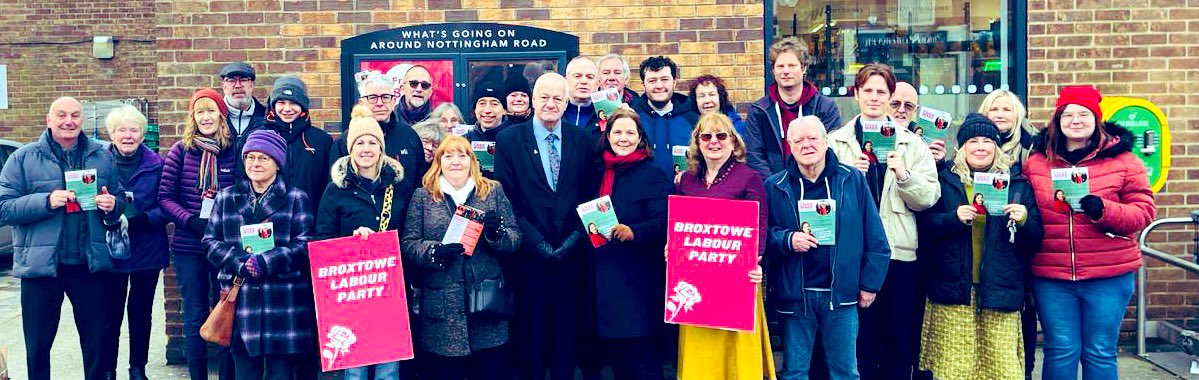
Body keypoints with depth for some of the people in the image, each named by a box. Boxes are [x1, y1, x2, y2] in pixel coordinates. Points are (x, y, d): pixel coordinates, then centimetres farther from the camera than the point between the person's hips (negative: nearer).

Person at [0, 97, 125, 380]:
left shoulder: (101, 156, 8)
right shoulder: (24, 158, 0)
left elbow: (120, 199, 14)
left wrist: (112, 206, -9)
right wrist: (46, 202, -20)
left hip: (90, 265, 2)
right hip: (41, 265, -2)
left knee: (97, 340, 9)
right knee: (38, 345, 9)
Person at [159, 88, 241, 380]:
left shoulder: (234, 151, 0)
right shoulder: (181, 150, 1)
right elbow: (164, 197, -1)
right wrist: (191, 220, -15)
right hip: (188, 248, 0)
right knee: (195, 316, 8)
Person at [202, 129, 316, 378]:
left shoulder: (295, 198, 5)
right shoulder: (226, 197, 14)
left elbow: (304, 246, -4)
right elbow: (210, 240, 7)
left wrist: (265, 262, -16)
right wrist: (239, 263, -10)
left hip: (284, 301, -2)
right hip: (240, 299, 2)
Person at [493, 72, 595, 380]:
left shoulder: (581, 141, 7)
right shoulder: (509, 140, 0)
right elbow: (506, 199, -5)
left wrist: (573, 240, -9)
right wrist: (539, 244, -12)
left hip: (570, 257, 2)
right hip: (529, 258, -2)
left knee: (566, 333, 11)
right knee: (531, 334, 7)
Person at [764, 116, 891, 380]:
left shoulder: (853, 180, 2)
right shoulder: (774, 187, 2)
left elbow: (875, 239, 4)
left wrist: (870, 283, 1)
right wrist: (787, 240, -18)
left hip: (841, 294, 0)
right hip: (794, 296, 0)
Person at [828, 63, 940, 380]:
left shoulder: (912, 143, 10)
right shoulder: (836, 141, 7)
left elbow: (929, 198, 1)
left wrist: (904, 175, -15)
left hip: (900, 253, 1)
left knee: (900, 347, 8)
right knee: (859, 344, 4)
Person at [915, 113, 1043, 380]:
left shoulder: (1018, 183, 12)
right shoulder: (945, 180, 8)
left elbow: (1034, 241, 11)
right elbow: (924, 228, 1)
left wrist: (1024, 220, -9)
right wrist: (954, 218, -14)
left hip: (999, 292, 1)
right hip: (953, 290, -1)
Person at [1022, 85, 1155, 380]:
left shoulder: (1121, 160, 2)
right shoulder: (1036, 162, 6)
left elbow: (1145, 210, -2)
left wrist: (1104, 210, -18)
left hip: (1109, 277, -1)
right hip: (1051, 278, 1)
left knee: (1099, 353, 7)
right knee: (1060, 351, 5)